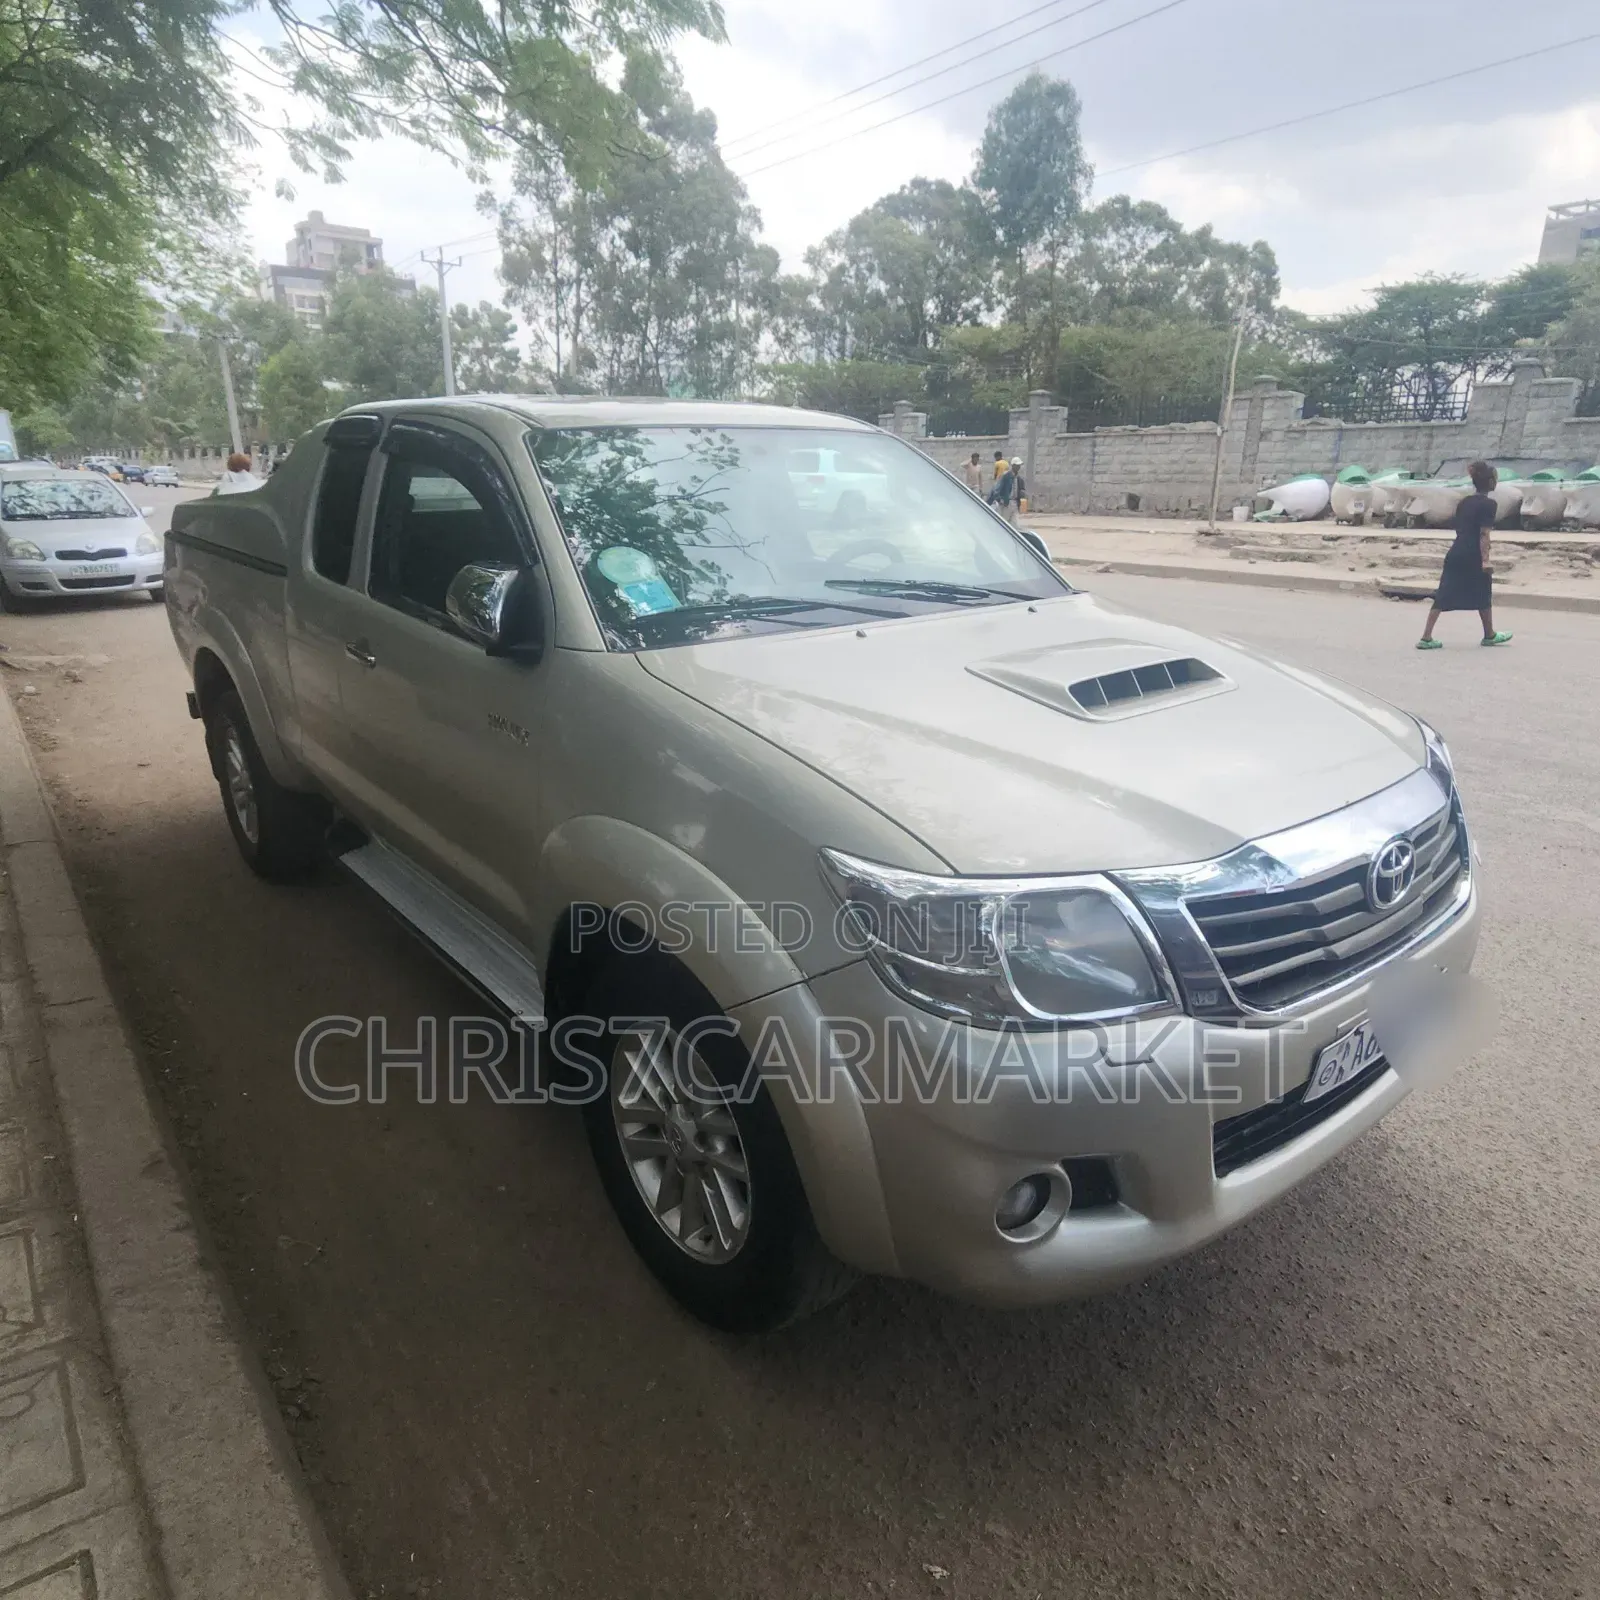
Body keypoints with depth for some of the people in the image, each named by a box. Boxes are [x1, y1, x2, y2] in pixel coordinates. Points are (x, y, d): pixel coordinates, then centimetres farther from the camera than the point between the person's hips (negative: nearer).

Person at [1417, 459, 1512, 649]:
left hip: (1455, 554, 6)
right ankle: (1489, 635, 27)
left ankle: (1426, 638, -5)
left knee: (1443, 596, 2)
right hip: (1473, 557, -6)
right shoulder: (1489, 505, -8)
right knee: (1484, 595, 12)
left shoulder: (1464, 502, 13)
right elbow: (1483, 534, -15)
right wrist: (1485, 560, -18)